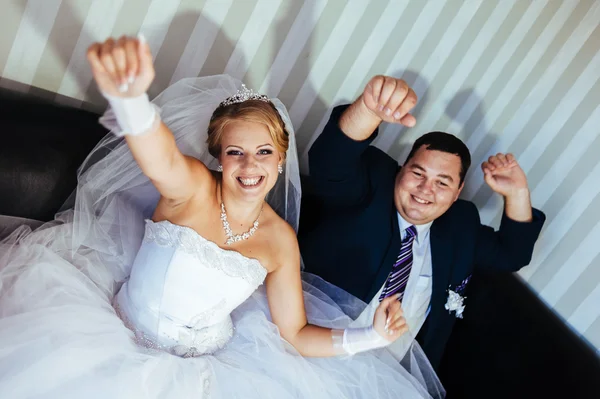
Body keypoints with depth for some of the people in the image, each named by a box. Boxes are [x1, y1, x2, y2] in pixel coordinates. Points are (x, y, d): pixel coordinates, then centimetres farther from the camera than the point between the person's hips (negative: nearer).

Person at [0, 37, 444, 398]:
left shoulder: (281, 240, -7)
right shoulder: (192, 187, -17)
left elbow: (294, 334, 0)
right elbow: (161, 158, -43)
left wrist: (369, 337, -15)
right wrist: (129, 96, -66)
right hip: (121, 339, -3)